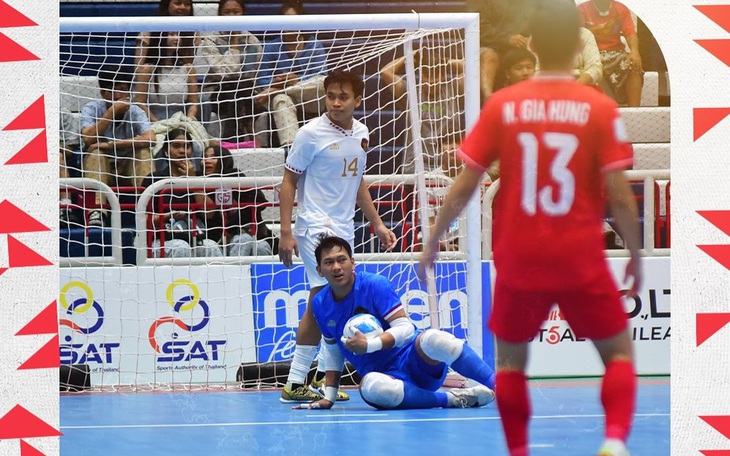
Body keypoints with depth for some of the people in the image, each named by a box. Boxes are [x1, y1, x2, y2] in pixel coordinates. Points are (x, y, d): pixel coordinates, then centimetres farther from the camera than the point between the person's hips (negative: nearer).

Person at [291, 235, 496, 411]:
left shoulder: (375, 285, -9)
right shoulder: (320, 304, 6)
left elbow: (405, 328, -14)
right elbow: (332, 349, 20)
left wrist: (369, 345, -28)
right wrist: (329, 397, 17)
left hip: (414, 360, -2)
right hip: (384, 376, 3)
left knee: (432, 339, -40)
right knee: (371, 387, -39)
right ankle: (452, 399, -29)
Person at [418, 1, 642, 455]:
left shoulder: (502, 106, -4)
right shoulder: (601, 108, -8)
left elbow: (465, 185, -2)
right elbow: (620, 196, -10)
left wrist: (433, 242, 10)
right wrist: (636, 256, 4)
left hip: (519, 263, 1)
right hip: (582, 264, -1)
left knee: (510, 359, 20)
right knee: (619, 352, 14)